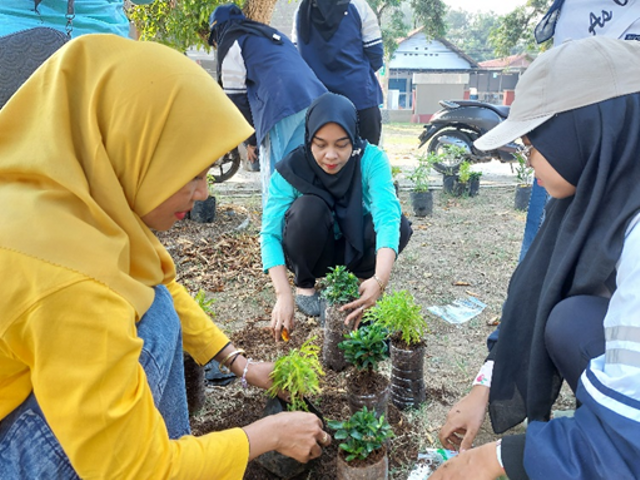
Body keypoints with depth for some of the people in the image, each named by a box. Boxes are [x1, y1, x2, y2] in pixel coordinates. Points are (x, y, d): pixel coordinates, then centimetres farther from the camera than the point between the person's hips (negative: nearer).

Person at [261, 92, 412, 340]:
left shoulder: (372, 159, -23)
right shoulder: (290, 170, -23)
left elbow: (387, 216, -36)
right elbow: (270, 233, -27)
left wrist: (379, 280, -52)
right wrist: (283, 294, -41)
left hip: (352, 249, 1)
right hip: (310, 254, 0)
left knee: (400, 225, -28)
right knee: (310, 206, -32)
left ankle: (355, 278, 0)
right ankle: (304, 285, -6)